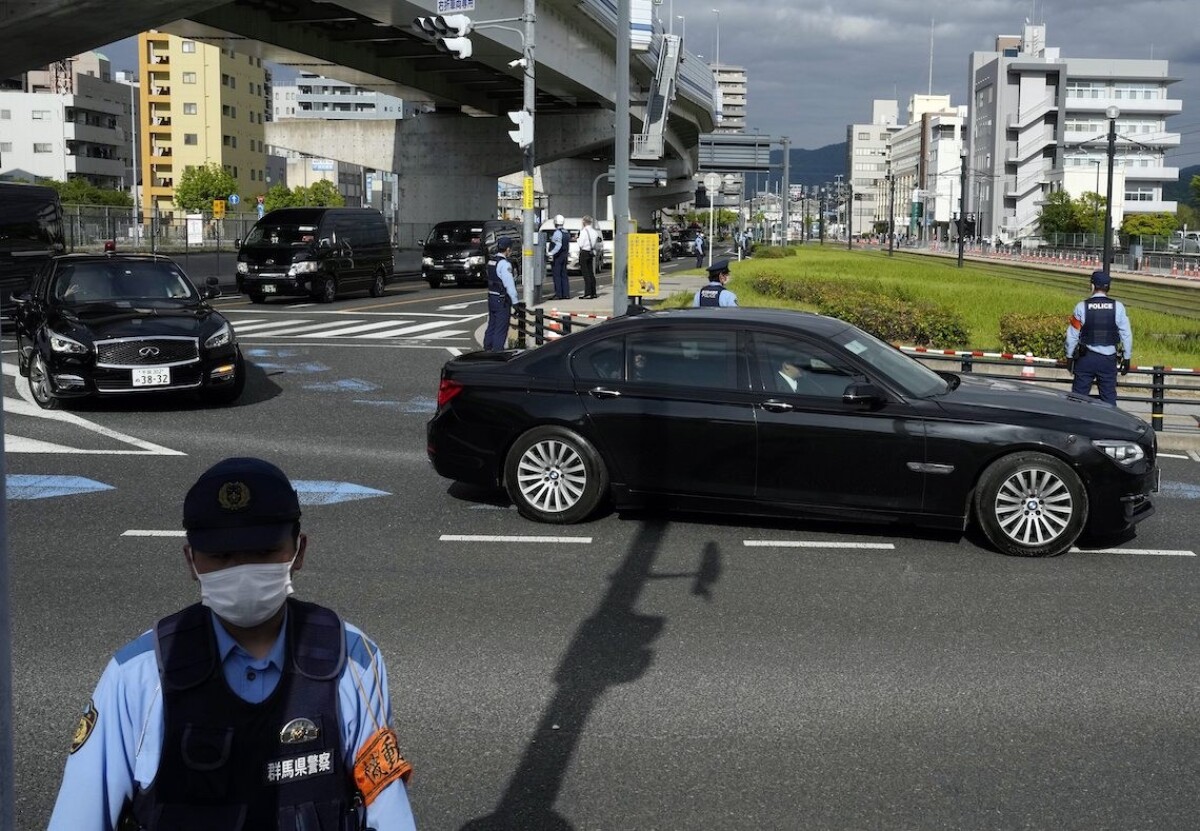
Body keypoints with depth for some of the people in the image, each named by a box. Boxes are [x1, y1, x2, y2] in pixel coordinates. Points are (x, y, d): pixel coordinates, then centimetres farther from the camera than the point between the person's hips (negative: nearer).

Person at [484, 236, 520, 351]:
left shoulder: (491, 261, 8)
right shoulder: (504, 264, -18)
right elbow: (509, 284, -21)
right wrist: (515, 302, -17)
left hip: (491, 297, 9)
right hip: (502, 299, -9)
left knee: (492, 324, 18)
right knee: (501, 328, -2)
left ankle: (487, 347, 25)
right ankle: (497, 350, -1)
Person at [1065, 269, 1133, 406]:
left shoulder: (1082, 306, -7)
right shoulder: (1118, 307, -4)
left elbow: (1072, 335, -1)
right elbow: (1126, 334, -1)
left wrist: (1069, 356, 11)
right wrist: (1127, 357, 10)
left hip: (1085, 358, -1)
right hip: (1109, 359, 1)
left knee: (1078, 394, 6)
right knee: (1109, 397, 7)